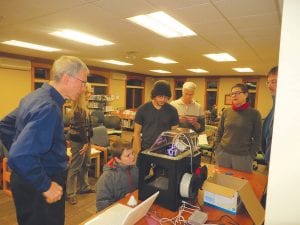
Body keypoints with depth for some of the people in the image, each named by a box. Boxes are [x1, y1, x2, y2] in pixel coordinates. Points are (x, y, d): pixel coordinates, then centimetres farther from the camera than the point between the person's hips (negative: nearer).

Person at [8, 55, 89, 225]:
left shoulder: (35, 96, 3)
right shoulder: (49, 108, -29)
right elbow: (20, 158, -35)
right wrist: (46, 187, -24)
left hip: (28, 182, 9)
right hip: (37, 189, -9)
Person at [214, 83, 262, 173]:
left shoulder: (254, 114, -4)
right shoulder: (226, 111, 3)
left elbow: (257, 138, -2)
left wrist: (251, 156, -7)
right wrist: (217, 149, 2)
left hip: (243, 157, -2)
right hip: (222, 154, 3)